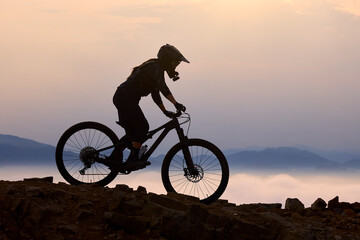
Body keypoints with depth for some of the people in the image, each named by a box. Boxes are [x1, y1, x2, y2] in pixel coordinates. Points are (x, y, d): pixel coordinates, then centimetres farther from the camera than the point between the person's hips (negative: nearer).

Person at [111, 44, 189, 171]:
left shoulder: (155, 68, 18)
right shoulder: (156, 68, -13)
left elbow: (155, 93, 23)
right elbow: (162, 87, -31)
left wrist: (165, 111, 20)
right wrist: (176, 103, -39)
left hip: (121, 97, 10)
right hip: (126, 98, -10)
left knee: (132, 131, 14)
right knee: (143, 127, -12)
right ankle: (133, 160, -15)